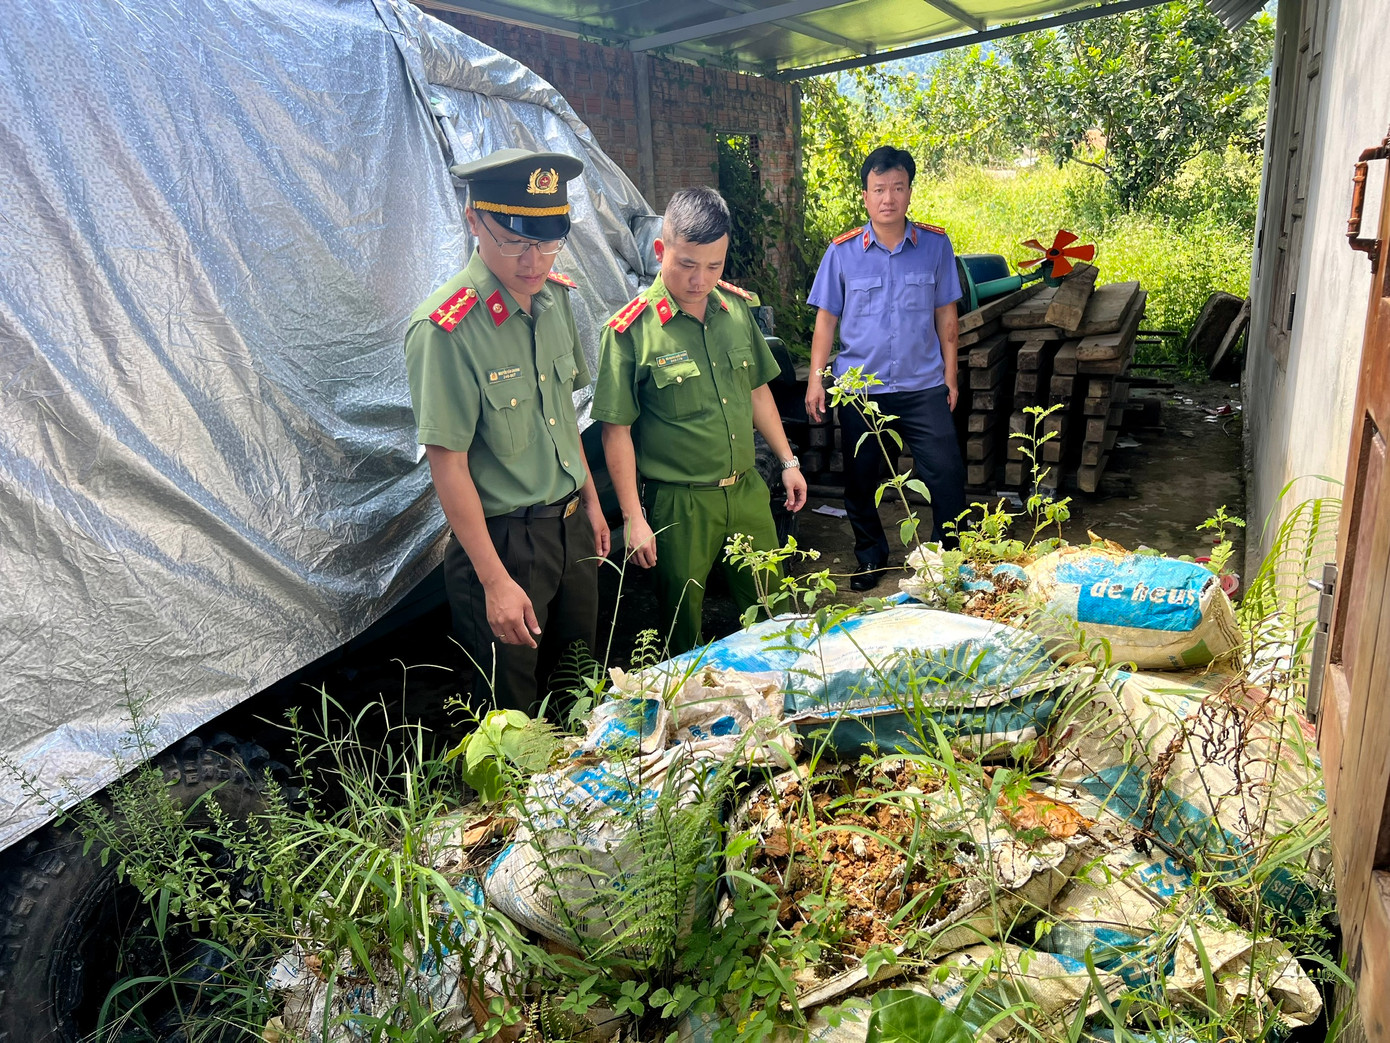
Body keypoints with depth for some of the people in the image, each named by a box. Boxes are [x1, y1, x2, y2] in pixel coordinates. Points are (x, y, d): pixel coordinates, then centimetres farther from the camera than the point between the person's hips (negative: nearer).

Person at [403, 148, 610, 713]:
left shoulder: (556, 296, 0)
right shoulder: (444, 327, -22)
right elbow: (448, 465, -19)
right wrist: (495, 581, -17)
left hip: (570, 524, 7)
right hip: (503, 541, -6)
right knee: (513, 713, 11)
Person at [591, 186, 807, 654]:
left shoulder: (737, 307, 3)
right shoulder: (630, 330, -13)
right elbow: (616, 430, -11)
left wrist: (787, 461, 14)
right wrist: (633, 518, -12)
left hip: (748, 490, 5)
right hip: (678, 505, -5)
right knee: (683, 626, 10)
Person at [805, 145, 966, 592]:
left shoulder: (936, 244, 1)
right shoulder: (842, 251, -1)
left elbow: (945, 315, 6)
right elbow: (826, 318, 3)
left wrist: (950, 376, 6)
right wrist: (816, 378, -3)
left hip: (923, 387, 0)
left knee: (947, 473, -4)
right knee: (860, 479, 10)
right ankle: (870, 556, 31)